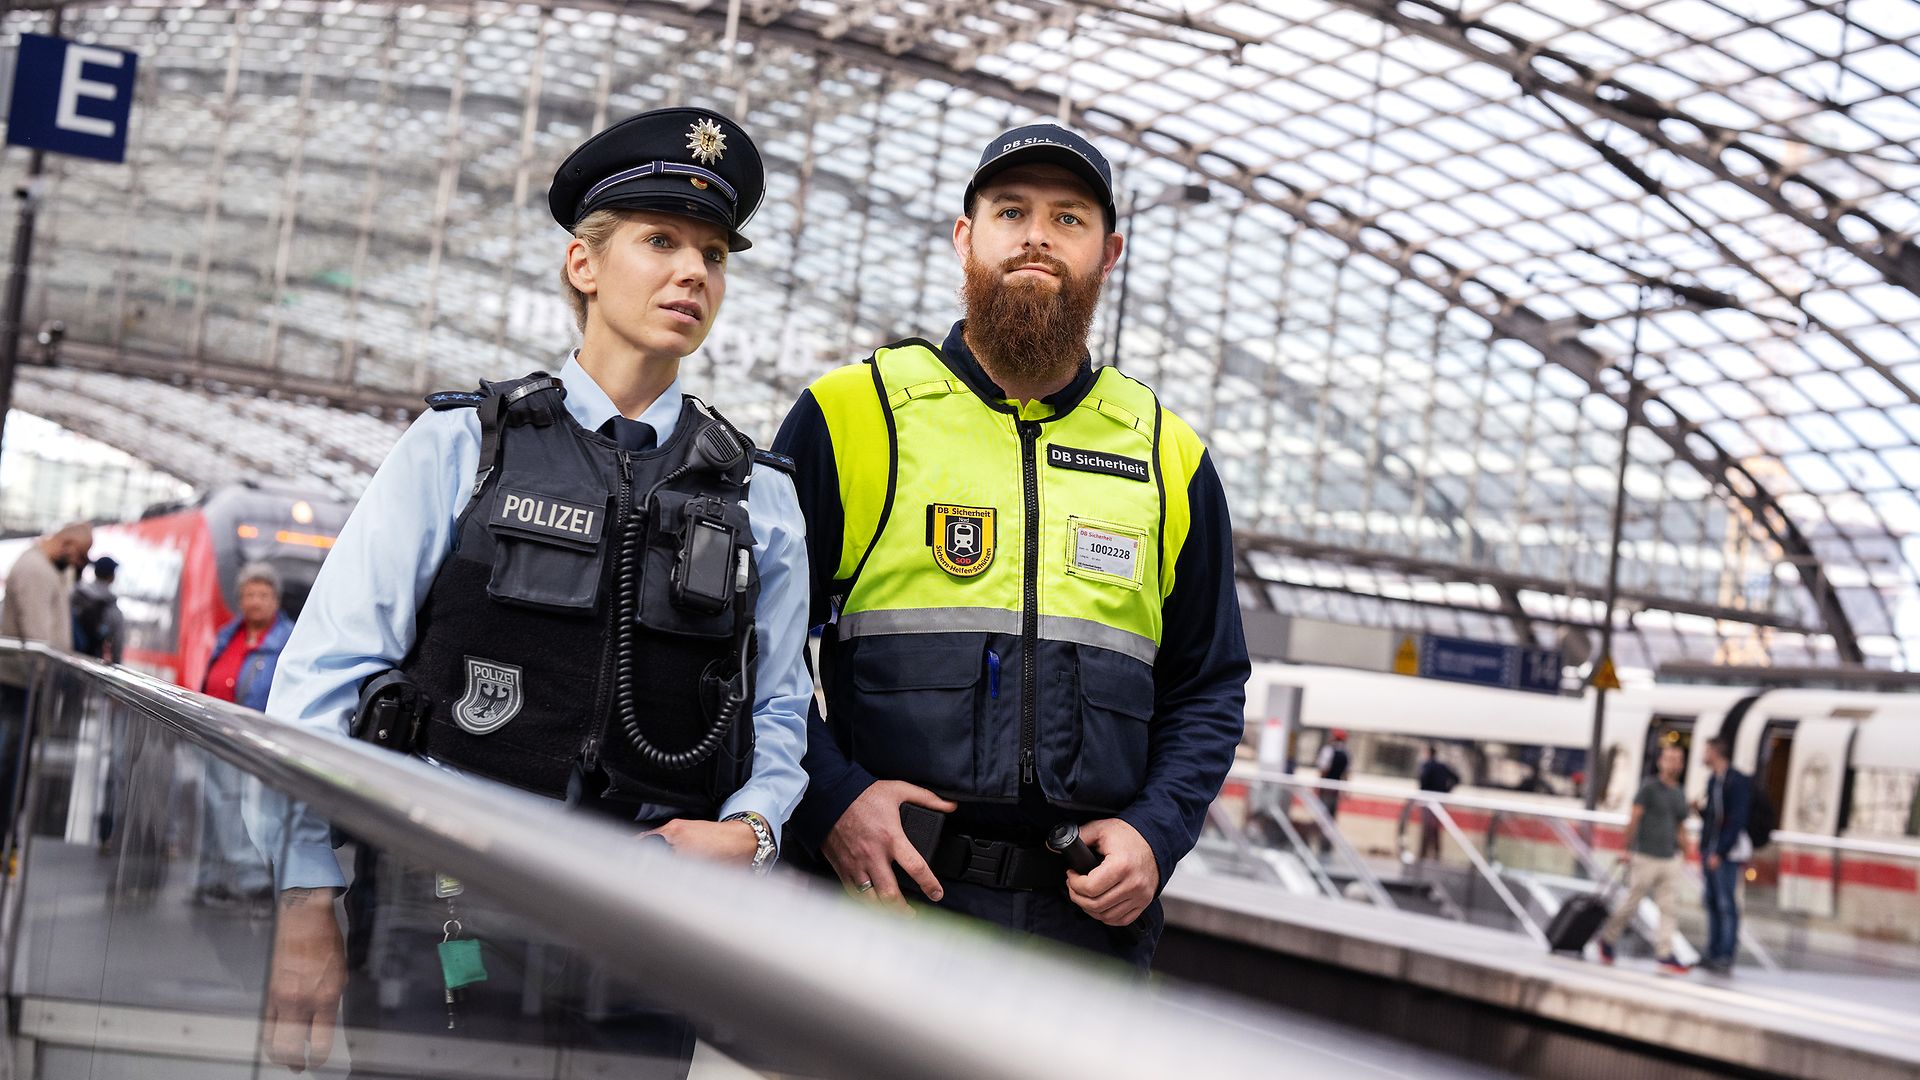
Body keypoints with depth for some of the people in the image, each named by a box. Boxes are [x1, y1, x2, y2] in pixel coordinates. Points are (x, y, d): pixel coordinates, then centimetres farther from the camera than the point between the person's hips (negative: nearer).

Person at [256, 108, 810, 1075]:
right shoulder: (459, 448, 4)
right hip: (449, 921, -2)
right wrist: (308, 909, -6)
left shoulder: (758, 496, 11)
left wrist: (748, 829, -7)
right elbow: (324, 680, 1)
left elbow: (780, 715, 14)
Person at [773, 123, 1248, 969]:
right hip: (883, 895, -2)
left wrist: (1156, 833, 2)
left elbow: (1209, 688, 18)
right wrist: (827, 796, -10)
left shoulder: (1170, 460, 14)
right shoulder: (849, 416, 5)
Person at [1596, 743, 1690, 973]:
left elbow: (1681, 829, 20)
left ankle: (1665, 954, -2)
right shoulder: (1649, 788, -4)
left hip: (1670, 859, 6)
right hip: (1646, 857, -6)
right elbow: (1633, 819, -8)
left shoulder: (1680, 796, 15)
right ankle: (1607, 939, 20)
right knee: (1631, 903, 1)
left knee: (1667, 908, -1)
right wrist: (1629, 849, -11)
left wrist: (1684, 852, 14)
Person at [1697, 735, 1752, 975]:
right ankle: (1713, 955, 14)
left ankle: (1726, 958, -8)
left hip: (1728, 853, -8)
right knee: (1712, 904, 9)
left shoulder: (1738, 782, -11)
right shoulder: (1713, 780, 16)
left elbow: (1737, 820, -16)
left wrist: (1720, 852, -19)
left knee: (1726, 905, -8)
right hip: (1711, 852, 8)